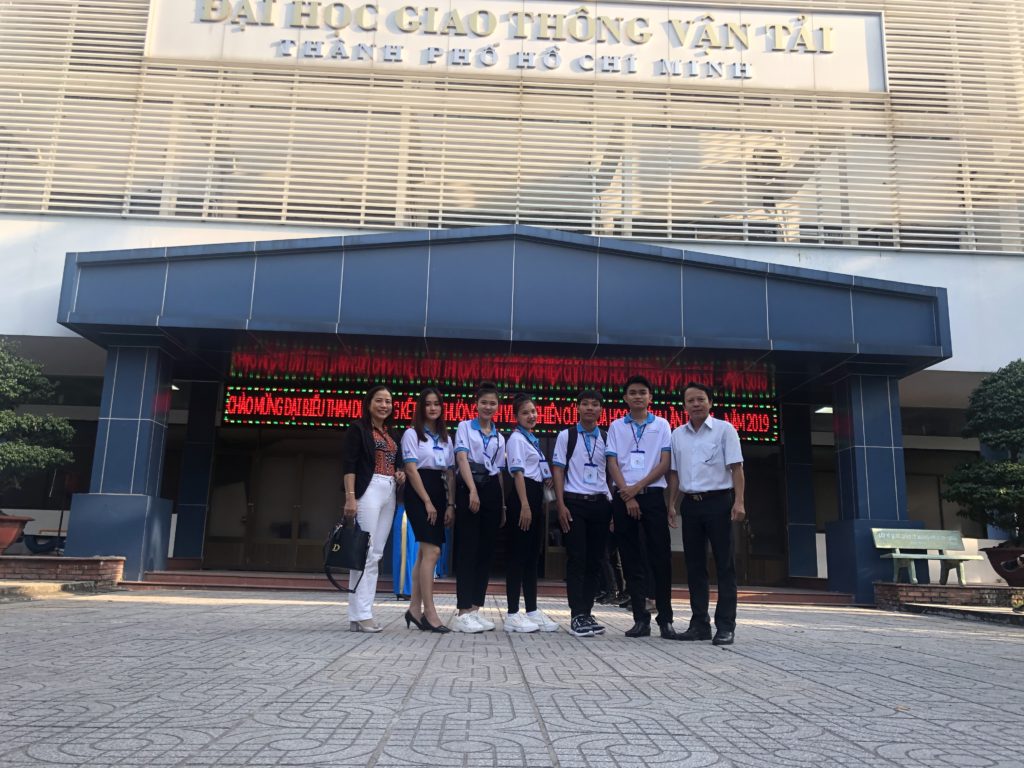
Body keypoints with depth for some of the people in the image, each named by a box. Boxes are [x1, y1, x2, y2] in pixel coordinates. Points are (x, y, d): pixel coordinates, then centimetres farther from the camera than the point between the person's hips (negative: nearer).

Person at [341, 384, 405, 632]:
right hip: (368, 490, -7)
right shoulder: (358, 428, 0)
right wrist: (350, 497, -18)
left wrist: (400, 474, 6)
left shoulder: (391, 434, 20)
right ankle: (359, 615, -7)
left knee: (376, 554, 6)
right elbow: (348, 464, -8)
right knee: (364, 553, -9)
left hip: (389, 493, 7)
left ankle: (364, 612, 10)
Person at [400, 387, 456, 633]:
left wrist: (450, 504, 2)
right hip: (418, 493, -6)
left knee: (425, 552, 5)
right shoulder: (412, 434, -1)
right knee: (432, 551, -15)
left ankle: (415, 608, 9)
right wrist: (427, 502, -15)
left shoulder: (446, 438, 16)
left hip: (439, 492, 6)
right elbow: (411, 469, -9)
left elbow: (450, 473, 13)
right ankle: (429, 612, -13)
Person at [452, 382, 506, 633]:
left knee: (486, 551, 4)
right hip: (468, 488, -5)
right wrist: (472, 491, -21)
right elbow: (462, 459, -8)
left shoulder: (499, 438, 19)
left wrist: (503, 504, 11)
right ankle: (464, 612, -6)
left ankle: (476, 608, 11)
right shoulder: (465, 427, 5)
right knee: (468, 549, -7)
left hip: (492, 490, 5)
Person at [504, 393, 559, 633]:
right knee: (518, 554, -6)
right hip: (523, 496, -9)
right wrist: (524, 505, -22)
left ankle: (532, 611, 17)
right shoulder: (517, 438, -7)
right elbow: (518, 472, -15)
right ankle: (513, 615, -2)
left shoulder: (532, 440, 19)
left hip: (536, 496, 9)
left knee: (532, 555, 11)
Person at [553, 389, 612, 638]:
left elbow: (612, 472, 9)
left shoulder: (607, 439, 9)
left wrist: (613, 505, 0)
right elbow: (558, 471, 1)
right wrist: (561, 505, -8)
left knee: (595, 560, 6)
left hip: (600, 504, 3)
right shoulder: (566, 436, 2)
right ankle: (577, 616, 3)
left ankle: (587, 613, 17)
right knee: (576, 559, -3)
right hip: (574, 503, -3)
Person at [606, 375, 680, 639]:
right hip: (623, 497, 1)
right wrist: (628, 496, -8)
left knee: (660, 557, -2)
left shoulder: (661, 425, 7)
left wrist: (638, 487, -9)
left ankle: (665, 619, 6)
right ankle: (640, 619, 9)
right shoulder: (616, 427, 9)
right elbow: (612, 464, 3)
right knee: (631, 560, 3)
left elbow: (665, 464, 0)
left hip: (652, 495, -1)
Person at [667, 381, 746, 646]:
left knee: (725, 564, -1)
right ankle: (700, 624, 13)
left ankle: (725, 625, 2)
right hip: (690, 503, 4)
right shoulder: (677, 434, 10)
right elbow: (674, 472, 13)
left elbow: (736, 467, -5)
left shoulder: (724, 429, 0)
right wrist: (671, 504, 6)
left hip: (718, 501, -4)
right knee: (695, 565, 6)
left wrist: (739, 502, -13)